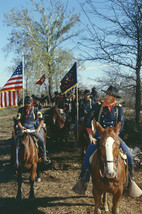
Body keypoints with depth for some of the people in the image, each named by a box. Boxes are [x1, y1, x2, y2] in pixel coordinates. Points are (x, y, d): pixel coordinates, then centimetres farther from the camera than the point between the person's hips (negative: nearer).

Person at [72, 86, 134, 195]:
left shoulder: (119, 108, 3)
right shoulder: (98, 106, 1)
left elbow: (121, 125, 0)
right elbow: (88, 121, 3)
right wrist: (91, 136, -5)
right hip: (99, 135, -1)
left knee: (128, 154, -15)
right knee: (88, 156, -18)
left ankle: (130, 177, 9)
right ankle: (83, 180, -5)